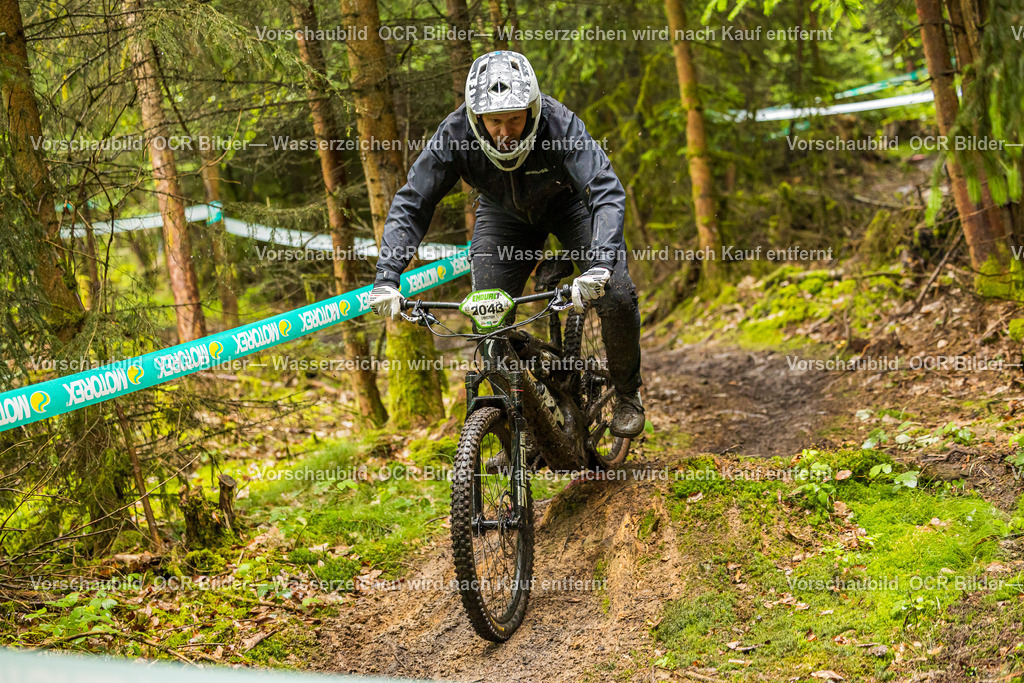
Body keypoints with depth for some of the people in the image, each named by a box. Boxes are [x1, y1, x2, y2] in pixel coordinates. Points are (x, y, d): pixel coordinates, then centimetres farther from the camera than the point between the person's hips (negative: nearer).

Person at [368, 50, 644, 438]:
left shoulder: (559, 125, -37)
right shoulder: (455, 135, -32)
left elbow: (607, 192, -44)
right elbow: (410, 205, -28)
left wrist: (599, 266, -60)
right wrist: (387, 278, -41)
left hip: (568, 202, -2)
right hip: (504, 214, 2)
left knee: (616, 297, -20)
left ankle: (627, 393, 8)